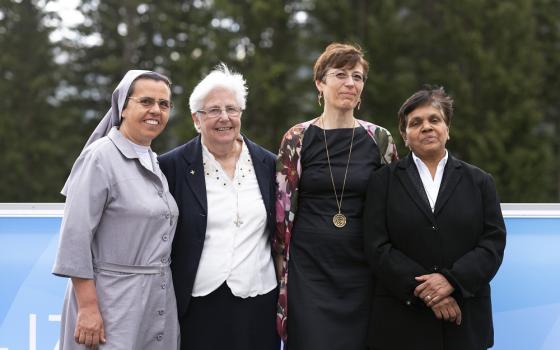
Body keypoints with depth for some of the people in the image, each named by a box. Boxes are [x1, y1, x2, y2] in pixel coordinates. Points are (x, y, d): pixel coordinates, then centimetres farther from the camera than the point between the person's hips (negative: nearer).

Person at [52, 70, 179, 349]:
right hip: (113, 301, -7)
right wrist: (88, 307, -20)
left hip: (159, 302, 7)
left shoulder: (154, 163, 12)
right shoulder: (101, 157, -11)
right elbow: (75, 237, -16)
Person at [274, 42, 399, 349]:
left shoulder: (380, 140, 3)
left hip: (361, 270, 1)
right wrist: (281, 264, 2)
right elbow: (283, 207, 4)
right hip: (309, 269, -1)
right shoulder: (297, 139, 0)